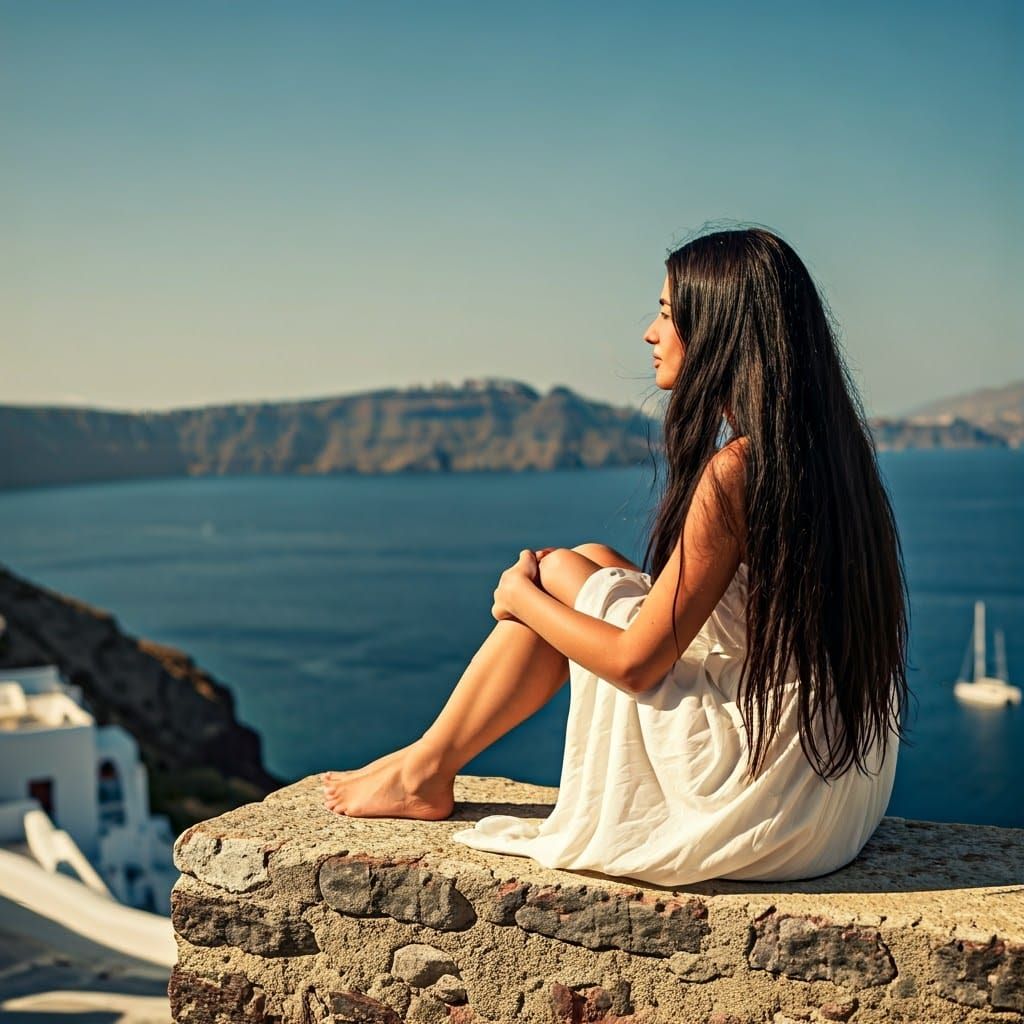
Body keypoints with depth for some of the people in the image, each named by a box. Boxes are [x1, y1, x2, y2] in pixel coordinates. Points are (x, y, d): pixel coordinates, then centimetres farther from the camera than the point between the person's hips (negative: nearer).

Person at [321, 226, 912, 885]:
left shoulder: (735, 470, -22)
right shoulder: (830, 446, 5)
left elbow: (634, 662, -17)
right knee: (592, 561, 13)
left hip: (767, 799, -8)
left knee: (556, 573, 2)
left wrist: (521, 596, 1)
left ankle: (424, 771, 22)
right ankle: (429, 764, 25)